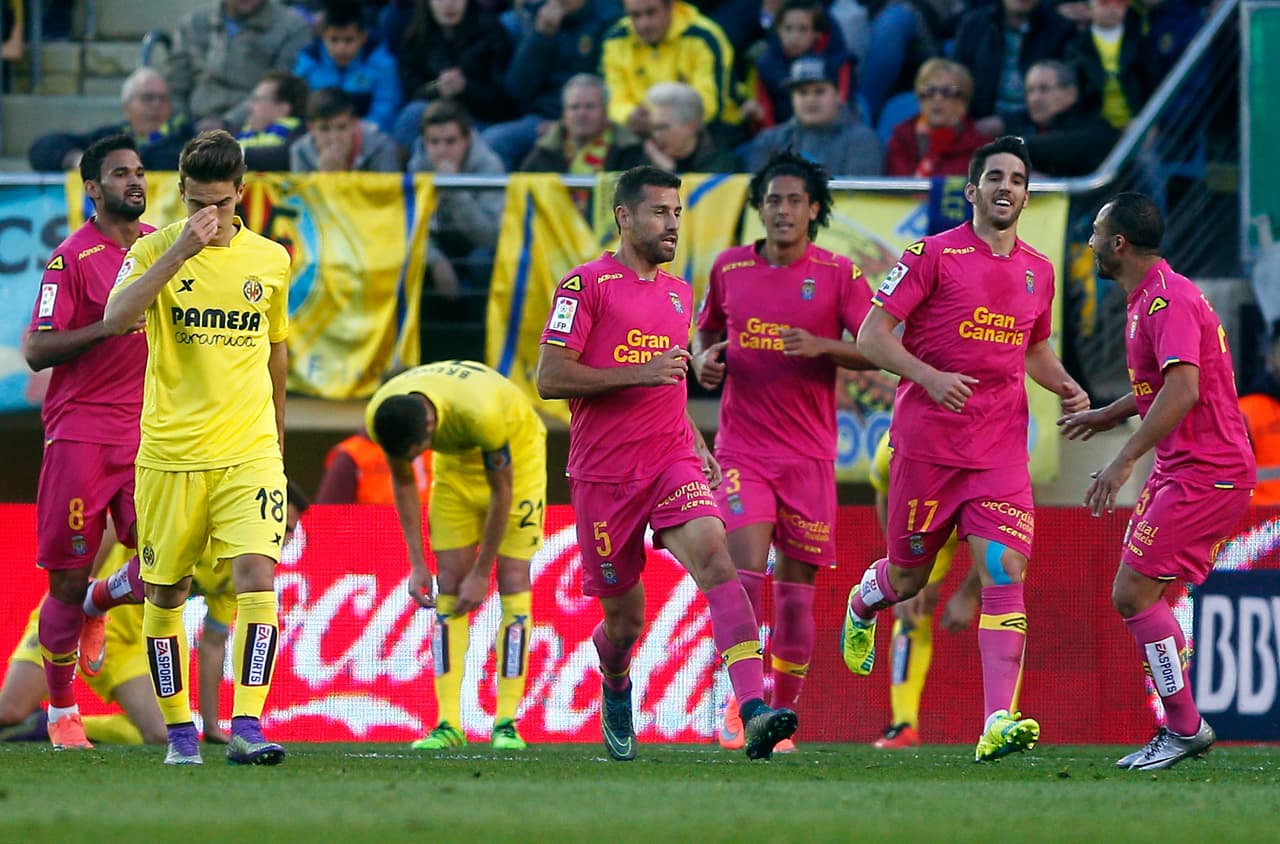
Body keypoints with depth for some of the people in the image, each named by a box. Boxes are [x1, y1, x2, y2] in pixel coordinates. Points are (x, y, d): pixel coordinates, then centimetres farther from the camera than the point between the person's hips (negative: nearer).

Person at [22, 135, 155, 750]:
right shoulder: (73, 257, -7)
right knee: (69, 578, 0)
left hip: (148, 432, 5)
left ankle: (98, 605, 22)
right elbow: (35, 351, -11)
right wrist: (109, 326, -21)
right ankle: (61, 712, 15)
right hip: (80, 431, -5)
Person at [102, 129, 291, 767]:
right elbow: (116, 319, -21)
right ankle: (179, 730, 20)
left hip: (249, 451, 1)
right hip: (169, 452, -1)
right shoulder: (155, 250, -2)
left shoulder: (271, 260, 7)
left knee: (256, 578, -16)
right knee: (165, 595, 6)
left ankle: (247, 727, -19)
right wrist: (181, 250, -26)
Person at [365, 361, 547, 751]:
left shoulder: (482, 413, -43)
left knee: (512, 582, -12)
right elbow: (403, 482, -8)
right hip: (455, 460, 4)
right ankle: (449, 724, -8)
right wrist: (417, 564, -10)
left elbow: (501, 491, -28)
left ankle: (506, 723, -12)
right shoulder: (380, 415, -27)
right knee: (449, 585, -6)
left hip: (515, 452, -4)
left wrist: (481, 573, -21)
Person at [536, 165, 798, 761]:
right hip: (603, 473, -4)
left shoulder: (679, 292, 17)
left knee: (714, 557, -24)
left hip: (672, 460, 4)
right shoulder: (586, 285, -4)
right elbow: (549, 378, -13)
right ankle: (615, 691, 43)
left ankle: (754, 712, -37)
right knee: (624, 622, 5)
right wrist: (639, 373, -20)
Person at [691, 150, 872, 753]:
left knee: (796, 590, 2)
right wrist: (704, 358, 2)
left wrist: (822, 347, -21)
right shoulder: (729, 268, 7)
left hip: (808, 453, 0)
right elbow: (706, 328, 24)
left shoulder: (838, 274, 0)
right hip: (742, 448, 0)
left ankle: (781, 716, 13)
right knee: (745, 571, -17)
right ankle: (740, 703, -10)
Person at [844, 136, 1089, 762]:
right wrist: (930, 377, -22)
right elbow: (872, 336, -7)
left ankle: (998, 722, -21)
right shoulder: (934, 254, -4)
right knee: (908, 577, 9)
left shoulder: (1038, 271, 12)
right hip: (926, 445, -3)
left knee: (1005, 574, -15)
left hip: (1001, 451, 3)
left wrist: (1066, 387, 8)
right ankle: (862, 604, 48)